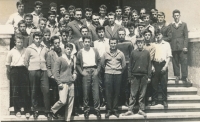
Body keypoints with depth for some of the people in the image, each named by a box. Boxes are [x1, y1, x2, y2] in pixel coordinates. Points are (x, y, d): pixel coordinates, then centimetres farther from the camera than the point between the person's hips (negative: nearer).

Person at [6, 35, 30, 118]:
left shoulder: (26, 51, 3)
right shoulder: (11, 52, 4)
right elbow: (7, 64, 9)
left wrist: (27, 70, 0)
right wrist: (10, 72, 6)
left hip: (24, 70, 0)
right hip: (14, 71, 0)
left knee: (25, 91, -1)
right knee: (15, 91, 1)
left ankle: (27, 111, 3)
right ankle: (17, 110, 8)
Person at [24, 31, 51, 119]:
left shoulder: (44, 49, 10)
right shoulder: (29, 49, 2)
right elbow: (26, 62, 5)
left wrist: (45, 68, 9)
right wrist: (30, 69, 6)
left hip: (43, 71, 2)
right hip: (33, 72, -2)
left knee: (46, 91, -5)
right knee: (34, 92, 4)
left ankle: (47, 112, 1)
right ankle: (35, 111, 14)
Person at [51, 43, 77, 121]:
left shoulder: (72, 59, 14)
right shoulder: (59, 59, -3)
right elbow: (55, 72, -6)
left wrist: (74, 73, 8)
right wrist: (59, 83, -11)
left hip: (71, 83, 5)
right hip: (63, 83, -5)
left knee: (70, 103, 4)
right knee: (63, 101, -14)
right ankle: (53, 110, 14)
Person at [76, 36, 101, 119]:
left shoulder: (95, 51, 9)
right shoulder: (80, 52, 6)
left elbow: (99, 61, 9)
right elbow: (77, 64, 9)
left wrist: (97, 70, -2)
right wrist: (81, 72, -3)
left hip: (94, 71, 1)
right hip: (85, 72, 0)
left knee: (96, 92, -3)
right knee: (86, 92, 0)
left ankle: (97, 110, 3)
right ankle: (86, 110, 9)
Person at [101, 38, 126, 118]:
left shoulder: (120, 53, 4)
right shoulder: (105, 54, 3)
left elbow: (124, 65, 12)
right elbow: (102, 64, 13)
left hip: (118, 74, 1)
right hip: (108, 74, -1)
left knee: (116, 93, 4)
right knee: (108, 93, -1)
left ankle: (115, 109, 12)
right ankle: (108, 110, 5)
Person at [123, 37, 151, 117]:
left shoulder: (146, 53, 5)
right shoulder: (133, 53, 5)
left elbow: (149, 65, 6)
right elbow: (130, 66, 6)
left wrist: (149, 76, 0)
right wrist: (130, 77, 1)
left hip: (144, 76, 0)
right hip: (135, 76, 0)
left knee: (142, 94, 6)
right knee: (133, 94, 1)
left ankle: (141, 110, 12)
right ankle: (130, 110, 4)